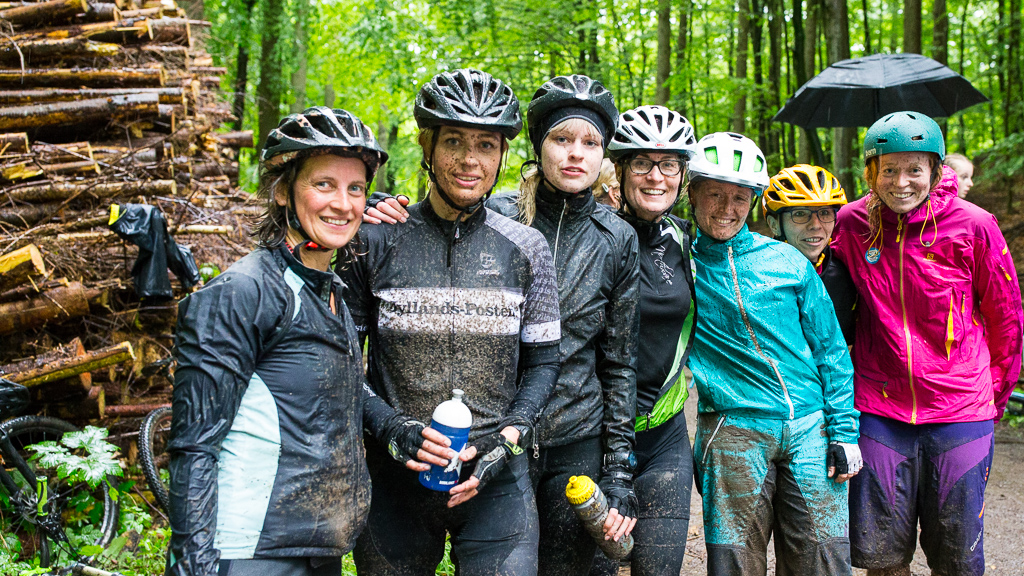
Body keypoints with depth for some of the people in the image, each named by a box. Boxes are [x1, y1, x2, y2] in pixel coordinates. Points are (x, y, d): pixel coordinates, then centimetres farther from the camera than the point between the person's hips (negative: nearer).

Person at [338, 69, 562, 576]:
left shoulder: (525, 248, 0)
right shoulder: (376, 240, -3)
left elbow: (542, 362, 4)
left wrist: (508, 439, -12)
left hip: (496, 483, 0)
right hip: (396, 481, 0)